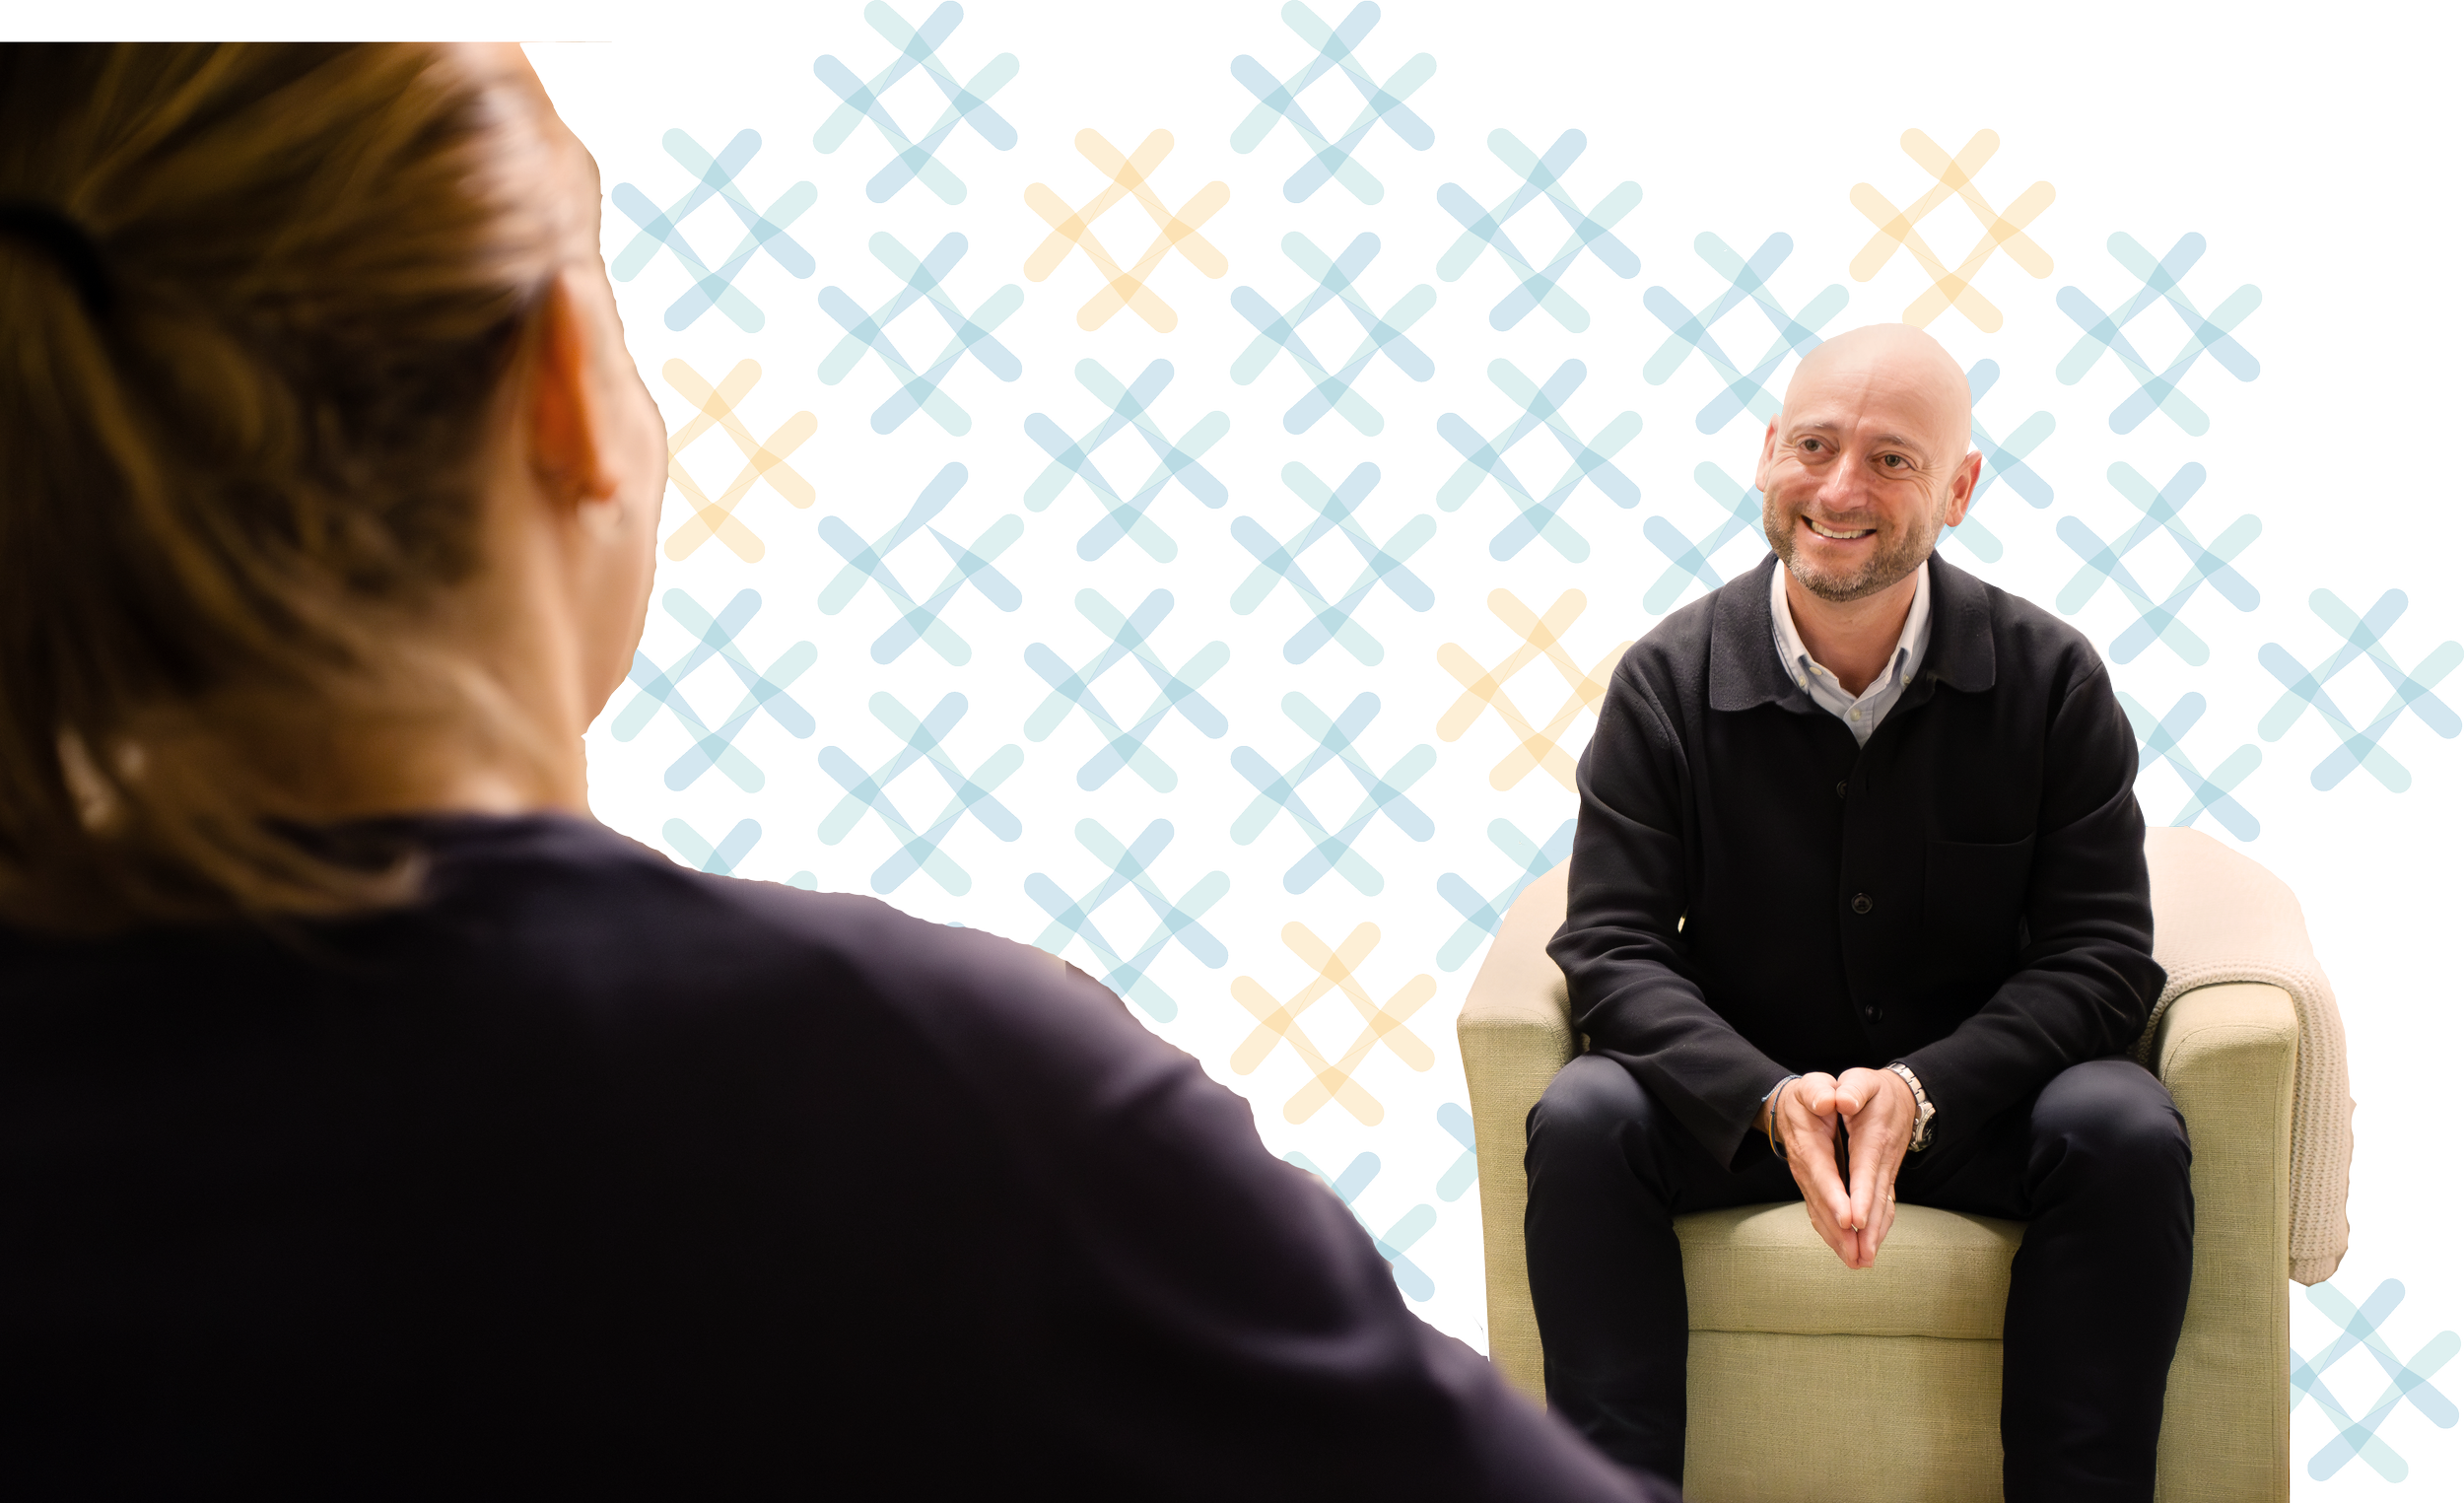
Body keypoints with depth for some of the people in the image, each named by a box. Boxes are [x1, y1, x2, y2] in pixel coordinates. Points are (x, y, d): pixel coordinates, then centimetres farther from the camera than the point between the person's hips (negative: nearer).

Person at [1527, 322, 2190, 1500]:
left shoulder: (2051, 678, -6)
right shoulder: (1668, 682, -5)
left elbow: (2099, 953, -9)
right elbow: (1612, 947, -10)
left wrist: (1921, 1090, -26)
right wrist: (1770, 1098, -28)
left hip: (1978, 1094, 0)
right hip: (1738, 1095, 0)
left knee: (2128, 1132, -30)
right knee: (1579, 1119, -28)